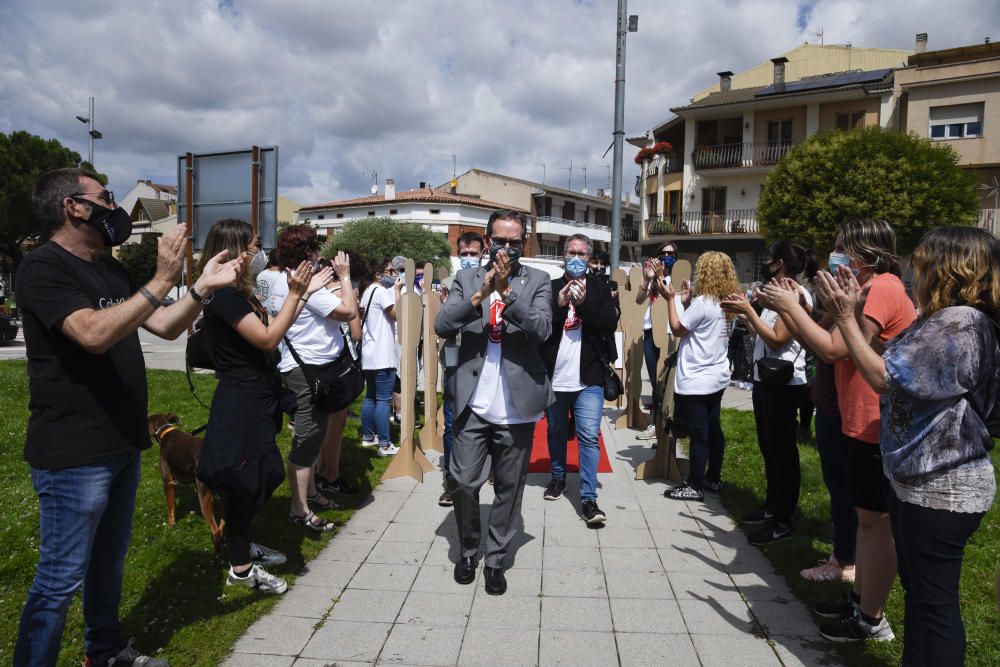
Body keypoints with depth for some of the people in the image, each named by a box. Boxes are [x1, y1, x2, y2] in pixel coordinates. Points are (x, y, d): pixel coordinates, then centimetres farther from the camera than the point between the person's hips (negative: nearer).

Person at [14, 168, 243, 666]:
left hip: (122, 443, 9)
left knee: (110, 558, 21)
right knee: (60, 579, 1)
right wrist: (161, 281, -30)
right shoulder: (44, 268, -15)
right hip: (73, 455, -9)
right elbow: (94, 334, -30)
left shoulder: (109, 269, 12)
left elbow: (165, 327, 10)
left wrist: (203, 287, -4)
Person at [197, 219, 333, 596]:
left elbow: (272, 328, 15)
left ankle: (244, 546, 36)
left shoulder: (238, 292, 11)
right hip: (240, 403, -10)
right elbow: (267, 339, -23)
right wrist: (295, 294, -22)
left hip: (254, 399, 10)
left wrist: (304, 293, 10)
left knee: (255, 479, 20)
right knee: (243, 482, 0)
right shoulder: (224, 295, -19)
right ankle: (241, 568, 13)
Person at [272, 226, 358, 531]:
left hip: (298, 367, 11)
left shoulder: (284, 280, 13)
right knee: (307, 439, -4)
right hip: (310, 370, -11)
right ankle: (300, 511, 4)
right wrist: (344, 276, -10)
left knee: (310, 436, 21)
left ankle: (310, 493, 35)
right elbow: (348, 310, -20)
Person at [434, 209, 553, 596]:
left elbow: (543, 329, -13)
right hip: (473, 405, 1)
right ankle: (468, 550, 31)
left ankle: (495, 560, 27)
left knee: (509, 489, 10)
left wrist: (506, 290, -23)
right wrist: (480, 294, -20)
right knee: (464, 483, 6)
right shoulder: (467, 280, 5)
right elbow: (442, 326, -7)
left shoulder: (537, 281, 2)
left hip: (517, 407, 0)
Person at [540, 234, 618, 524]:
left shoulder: (600, 289, 6)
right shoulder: (550, 288, 6)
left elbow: (611, 323, -6)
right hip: (553, 376, 2)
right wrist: (559, 304, -18)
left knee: (589, 437, -7)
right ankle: (558, 477, 37)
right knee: (556, 432, 17)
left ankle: (588, 499, -4)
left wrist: (584, 302, -16)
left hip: (588, 379, -1)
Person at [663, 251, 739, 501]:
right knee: (713, 429, 16)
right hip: (717, 377, 9)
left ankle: (695, 486, 7)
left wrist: (670, 299, -4)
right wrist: (688, 300, 14)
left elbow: (677, 329, -10)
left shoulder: (702, 303, -19)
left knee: (699, 434, -2)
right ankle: (713, 479, 28)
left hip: (695, 380, -9)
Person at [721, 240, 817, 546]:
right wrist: (744, 311, 7)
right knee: (768, 447, 18)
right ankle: (771, 506, 32)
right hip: (765, 380, 10)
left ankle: (783, 521, 7)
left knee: (783, 451, -2)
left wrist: (748, 310, -18)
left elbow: (777, 339, -21)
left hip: (782, 384, -10)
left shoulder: (794, 294, -16)